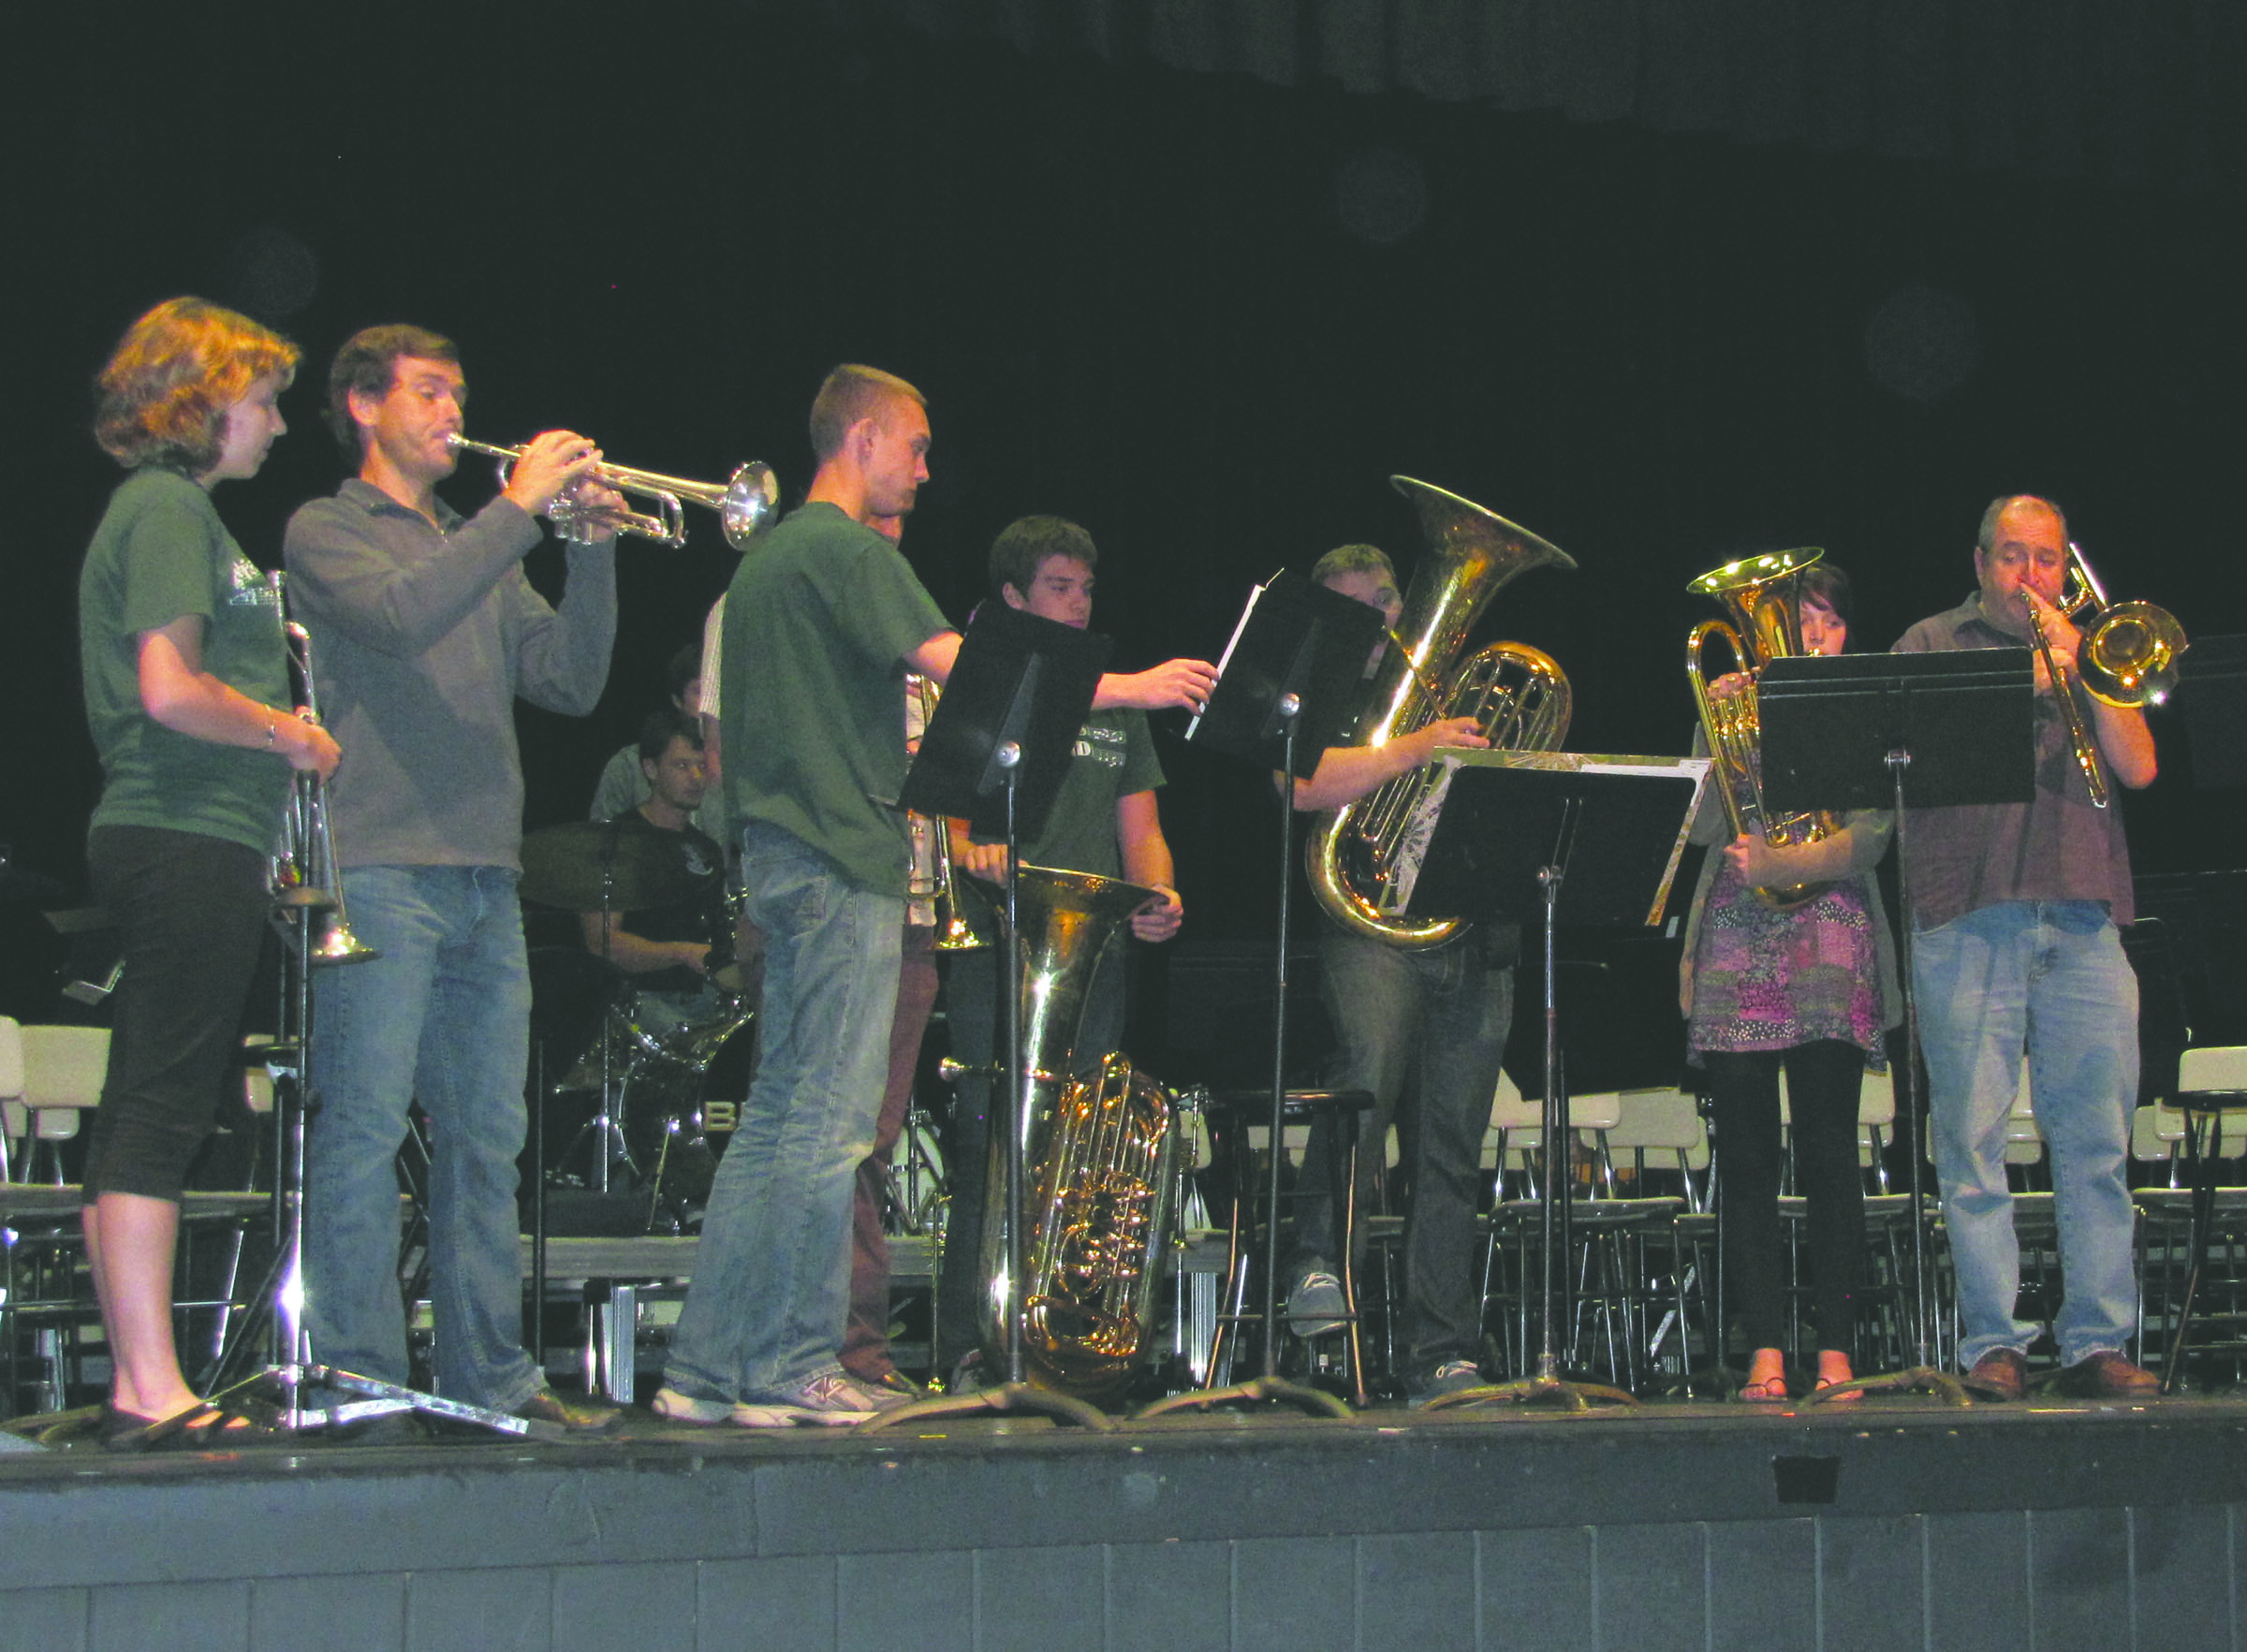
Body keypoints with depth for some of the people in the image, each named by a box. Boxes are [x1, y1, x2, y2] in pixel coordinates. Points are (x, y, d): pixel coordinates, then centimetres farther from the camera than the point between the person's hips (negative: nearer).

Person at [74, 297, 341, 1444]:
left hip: (164, 843, 11)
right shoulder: (170, 508, -10)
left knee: (137, 1121, 9)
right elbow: (171, 693, -20)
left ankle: (134, 1386, 13)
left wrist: (281, 733, 14)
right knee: (160, 1115, -10)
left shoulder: (168, 508, 21)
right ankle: (153, 1391, -10)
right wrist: (292, 735, -8)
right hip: (190, 840, -11)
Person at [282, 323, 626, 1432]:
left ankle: (489, 1373, 9)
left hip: (486, 879, 7)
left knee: (486, 1134, 6)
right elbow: (397, 616, -16)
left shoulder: (481, 554, 23)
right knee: (365, 1126, -8)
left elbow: (570, 682, 14)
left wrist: (591, 550, 2)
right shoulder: (327, 531, 5)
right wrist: (519, 509, -14)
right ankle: (357, 1374, -6)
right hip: (380, 870, -7)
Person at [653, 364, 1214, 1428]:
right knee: (830, 1124, -7)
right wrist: (1132, 688, -15)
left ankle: (706, 1369, 9)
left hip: (780, 852, 10)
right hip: (842, 861, -10)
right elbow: (959, 665, -19)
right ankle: (792, 1371, -5)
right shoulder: (849, 549, -9)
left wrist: (889, 753, 23)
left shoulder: (766, 557, 21)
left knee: (778, 1119, 9)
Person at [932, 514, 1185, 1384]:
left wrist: (1159, 895, -2)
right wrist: (968, 849, -25)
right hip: (998, 958, -4)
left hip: (1097, 957, 4)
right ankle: (968, 1353, -10)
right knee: (991, 1147, -11)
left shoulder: (1115, 709, 23)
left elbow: (1140, 832, 19)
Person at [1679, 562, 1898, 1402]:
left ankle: (1835, 1351, -4)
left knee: (1828, 1151, -7)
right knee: (1745, 1157, -2)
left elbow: (1866, 841, -3)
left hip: (1827, 949, -2)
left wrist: (1779, 864, -18)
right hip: (1735, 946, 2)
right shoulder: (1737, 709, 15)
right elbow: (1702, 826, 5)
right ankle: (1765, 1349, 0)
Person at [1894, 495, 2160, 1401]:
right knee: (1973, 1138, -5)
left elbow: (2138, 768, 9)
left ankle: (2098, 1341, 2)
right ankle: (1992, 1342, 0)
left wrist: (2080, 670, -1)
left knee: (2096, 1141, -2)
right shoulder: (1932, 643, 14)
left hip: (2083, 918, 2)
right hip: (1968, 917, -2)